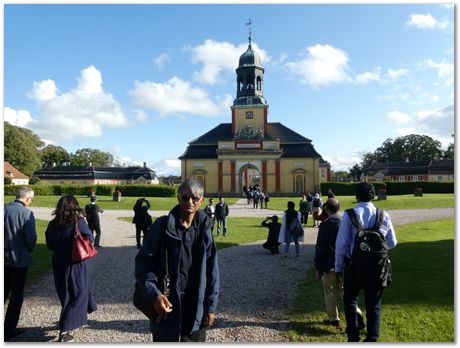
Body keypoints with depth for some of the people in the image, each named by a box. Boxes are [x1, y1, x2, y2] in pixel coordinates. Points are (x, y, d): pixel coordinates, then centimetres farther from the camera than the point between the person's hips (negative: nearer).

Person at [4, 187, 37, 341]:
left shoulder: (4, 210, -3)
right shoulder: (26, 212, -18)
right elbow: (31, 237, -18)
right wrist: (30, 250, 2)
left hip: (4, 258, 5)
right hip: (19, 258, -5)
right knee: (16, 295, 10)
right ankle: (9, 330, 17)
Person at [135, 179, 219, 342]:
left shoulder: (204, 229, -2)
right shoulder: (162, 225, -9)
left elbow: (212, 270, 1)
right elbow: (144, 261, -9)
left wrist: (211, 306, 0)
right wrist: (154, 294, -21)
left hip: (196, 304, 2)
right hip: (166, 301, -2)